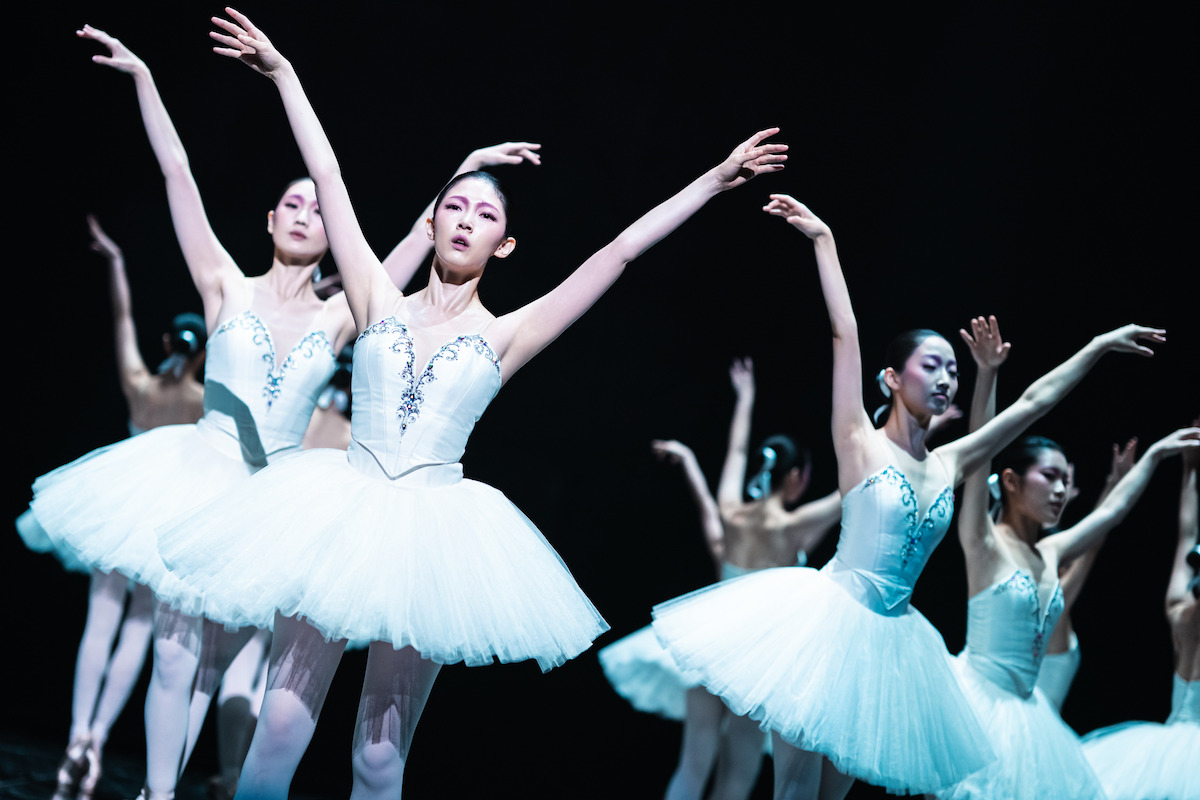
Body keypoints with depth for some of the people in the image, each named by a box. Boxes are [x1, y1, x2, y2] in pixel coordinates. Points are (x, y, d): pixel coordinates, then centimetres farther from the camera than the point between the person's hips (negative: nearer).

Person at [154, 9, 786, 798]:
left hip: (431, 532, 0)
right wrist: (283, 73, 12)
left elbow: (621, 250, 6)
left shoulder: (505, 335, 8)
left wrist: (717, 179, 4)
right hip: (339, 513, 0)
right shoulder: (379, 302, 10)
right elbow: (330, 182, 10)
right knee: (280, 727, -6)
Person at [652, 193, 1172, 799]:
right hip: (827, 619, -6)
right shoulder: (860, 443, -5)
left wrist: (1103, 344, 20)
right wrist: (823, 239, -14)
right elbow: (844, 334, -10)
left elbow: (1033, 402, 15)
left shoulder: (948, 465, 9)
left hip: (888, 636, 6)